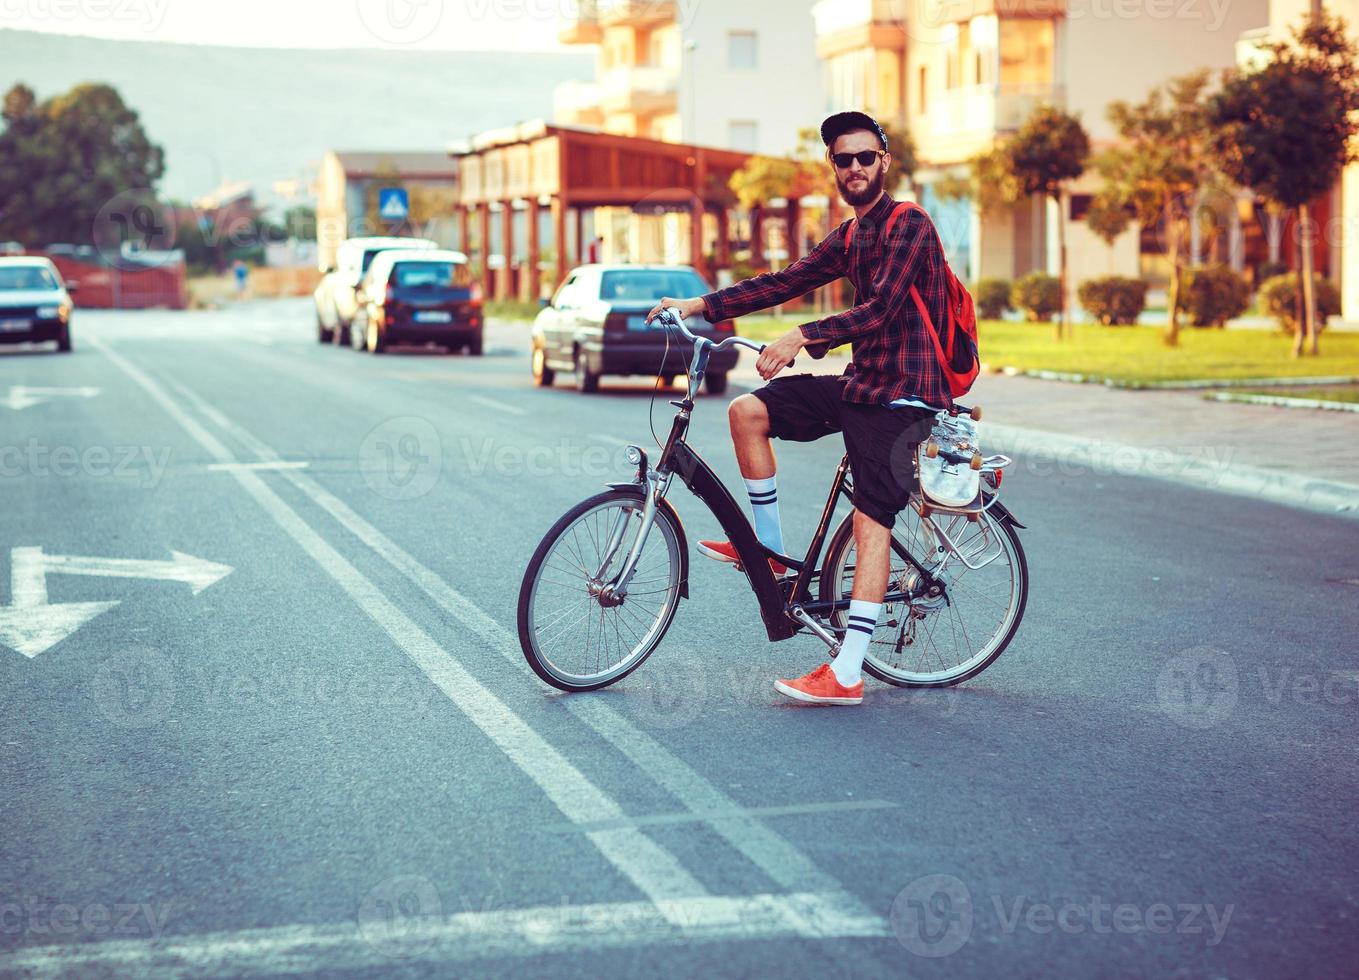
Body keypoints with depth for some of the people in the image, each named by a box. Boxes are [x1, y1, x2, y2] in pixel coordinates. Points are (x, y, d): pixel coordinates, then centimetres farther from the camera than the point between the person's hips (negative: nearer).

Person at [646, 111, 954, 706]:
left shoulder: (909, 227, -13)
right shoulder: (849, 236, 15)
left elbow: (880, 312, -25)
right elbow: (785, 284, 13)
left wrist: (803, 337, -35)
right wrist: (702, 306, 4)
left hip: (900, 394, -9)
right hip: (860, 384, 9)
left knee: (871, 519, -14)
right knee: (748, 411, -1)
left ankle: (847, 675, -17)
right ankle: (769, 548, 10)